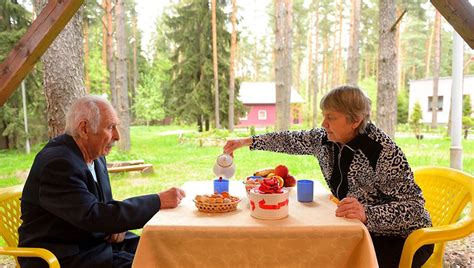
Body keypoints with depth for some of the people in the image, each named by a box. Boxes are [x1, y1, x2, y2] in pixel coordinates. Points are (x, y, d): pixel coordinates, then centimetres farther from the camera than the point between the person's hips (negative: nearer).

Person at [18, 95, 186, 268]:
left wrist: (118, 224, -9)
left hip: (97, 240, 8)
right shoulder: (58, 163, -23)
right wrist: (159, 201, -27)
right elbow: (93, 216, -29)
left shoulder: (94, 155, 3)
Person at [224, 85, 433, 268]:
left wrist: (367, 214, -43)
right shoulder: (325, 139, -7)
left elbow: (414, 206, -26)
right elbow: (291, 140, 9)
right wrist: (247, 141, 10)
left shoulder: (384, 152, -27)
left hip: (401, 238, -5)